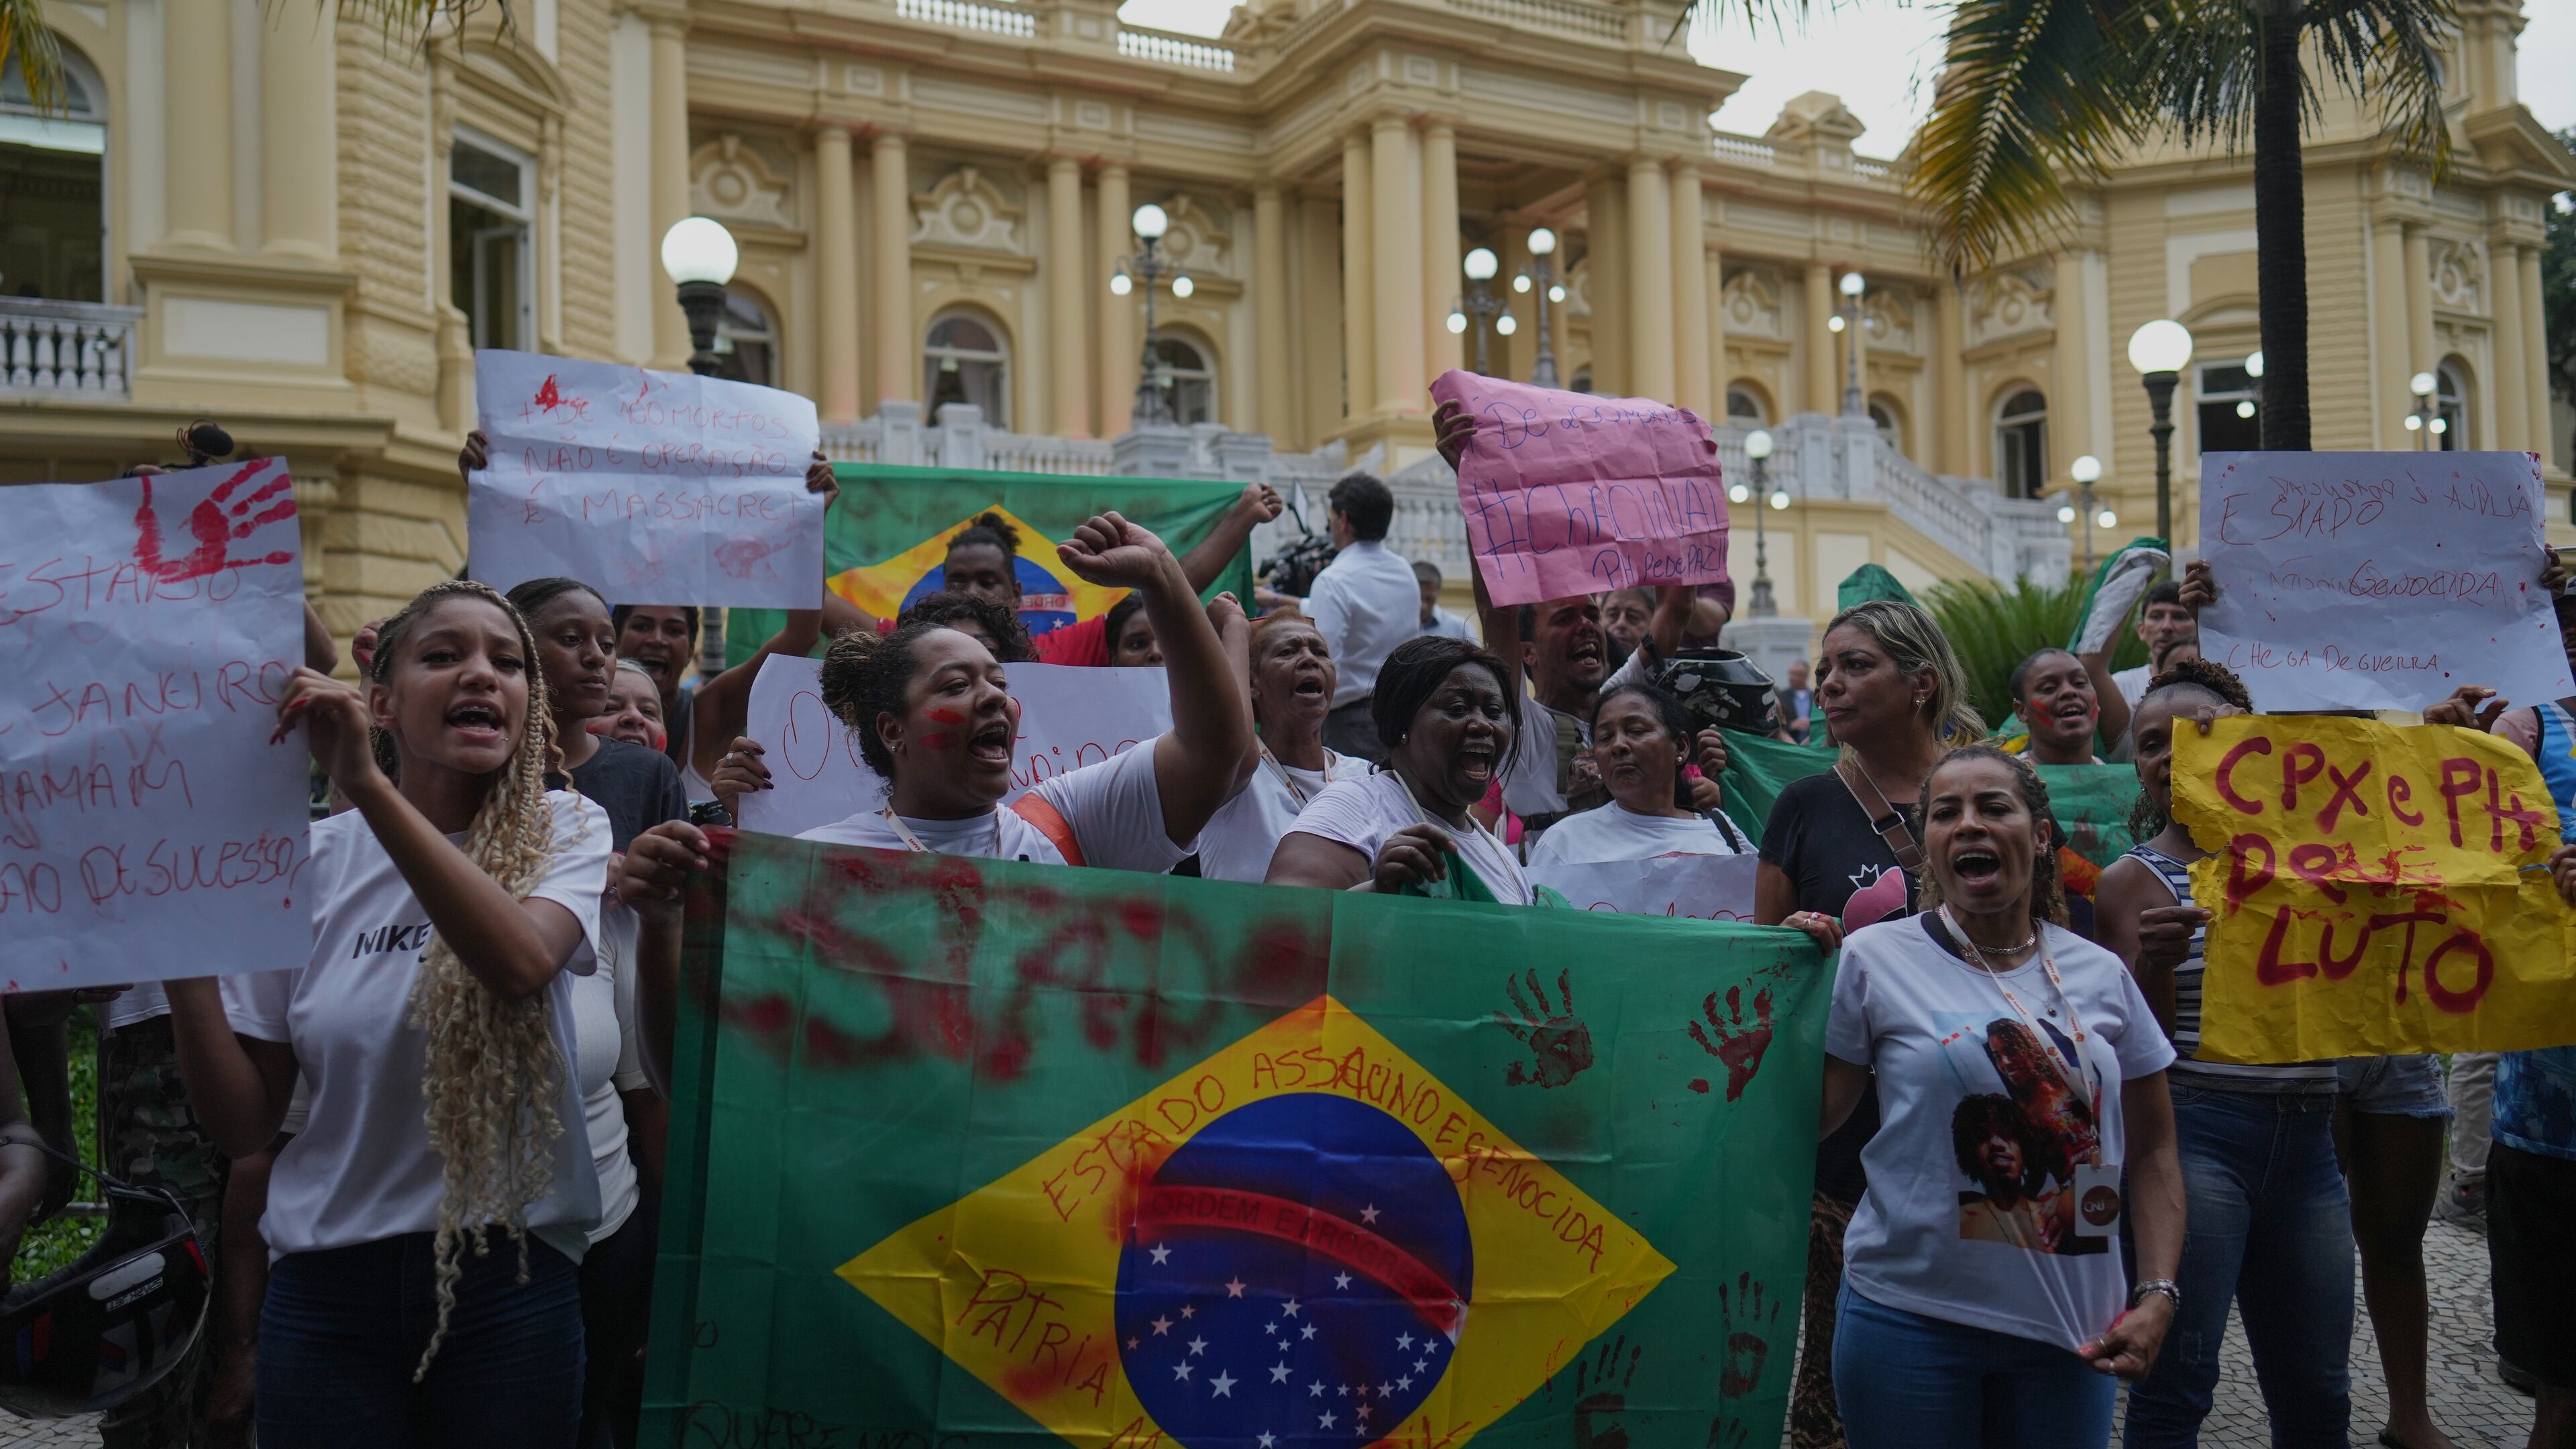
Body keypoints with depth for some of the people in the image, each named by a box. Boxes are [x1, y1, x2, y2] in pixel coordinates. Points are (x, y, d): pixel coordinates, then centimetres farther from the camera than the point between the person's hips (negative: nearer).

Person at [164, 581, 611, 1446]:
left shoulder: (566, 831, -5)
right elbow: (245, 1125, 0)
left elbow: (524, 962, -28)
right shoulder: (311, 861, -1)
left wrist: (366, 785, -31)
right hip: (329, 1287, 2)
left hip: (512, 1279, -1)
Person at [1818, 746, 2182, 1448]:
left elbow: (2150, 1150, 9)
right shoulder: (1874, 958, -6)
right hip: (1911, 1317, -3)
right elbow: (1806, 1121, -5)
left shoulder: (2102, 975, 4)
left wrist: (2157, 1293, 0)